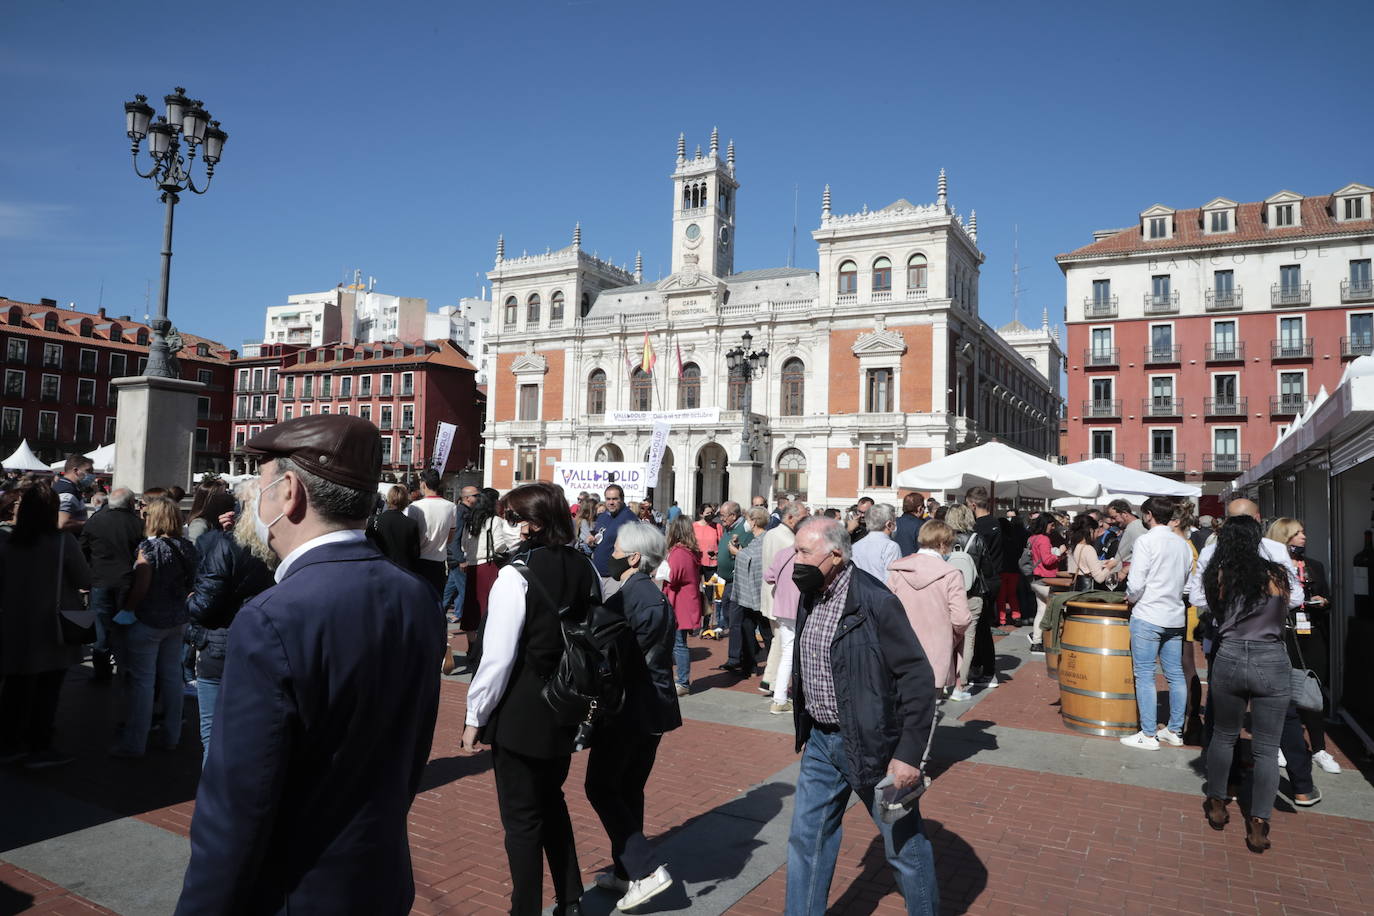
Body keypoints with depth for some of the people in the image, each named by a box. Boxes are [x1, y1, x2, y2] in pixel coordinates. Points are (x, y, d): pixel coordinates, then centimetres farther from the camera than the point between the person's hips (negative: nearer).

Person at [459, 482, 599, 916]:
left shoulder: (517, 574, -20)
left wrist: (475, 716, -8)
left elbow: (499, 656, -20)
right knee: (552, 802, 24)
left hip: (520, 714, -7)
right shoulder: (585, 569, -1)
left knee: (522, 818, 10)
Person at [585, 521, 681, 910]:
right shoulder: (658, 597, 9)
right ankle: (625, 870, 27)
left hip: (628, 708, -9)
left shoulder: (625, 598, -19)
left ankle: (646, 870, -1)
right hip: (655, 706, 9)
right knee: (630, 789, 17)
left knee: (600, 787, 3)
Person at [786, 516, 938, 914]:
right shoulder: (811, 599, 3)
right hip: (820, 742, 7)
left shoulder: (876, 602, -20)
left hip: (872, 745, -7)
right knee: (806, 840, 15)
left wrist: (909, 755, -19)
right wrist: (806, 732, 17)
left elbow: (919, 679, -19)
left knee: (904, 845, 12)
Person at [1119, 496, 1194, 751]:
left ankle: (1148, 735, 1)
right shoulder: (1183, 544, 9)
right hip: (1175, 617, 7)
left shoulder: (1145, 541, -12)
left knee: (1144, 675, -2)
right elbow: (1187, 581, 15)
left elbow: (1136, 583, -16)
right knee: (1175, 674, 12)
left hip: (1148, 617, -7)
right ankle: (1174, 731, 20)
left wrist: (1131, 598, 3)